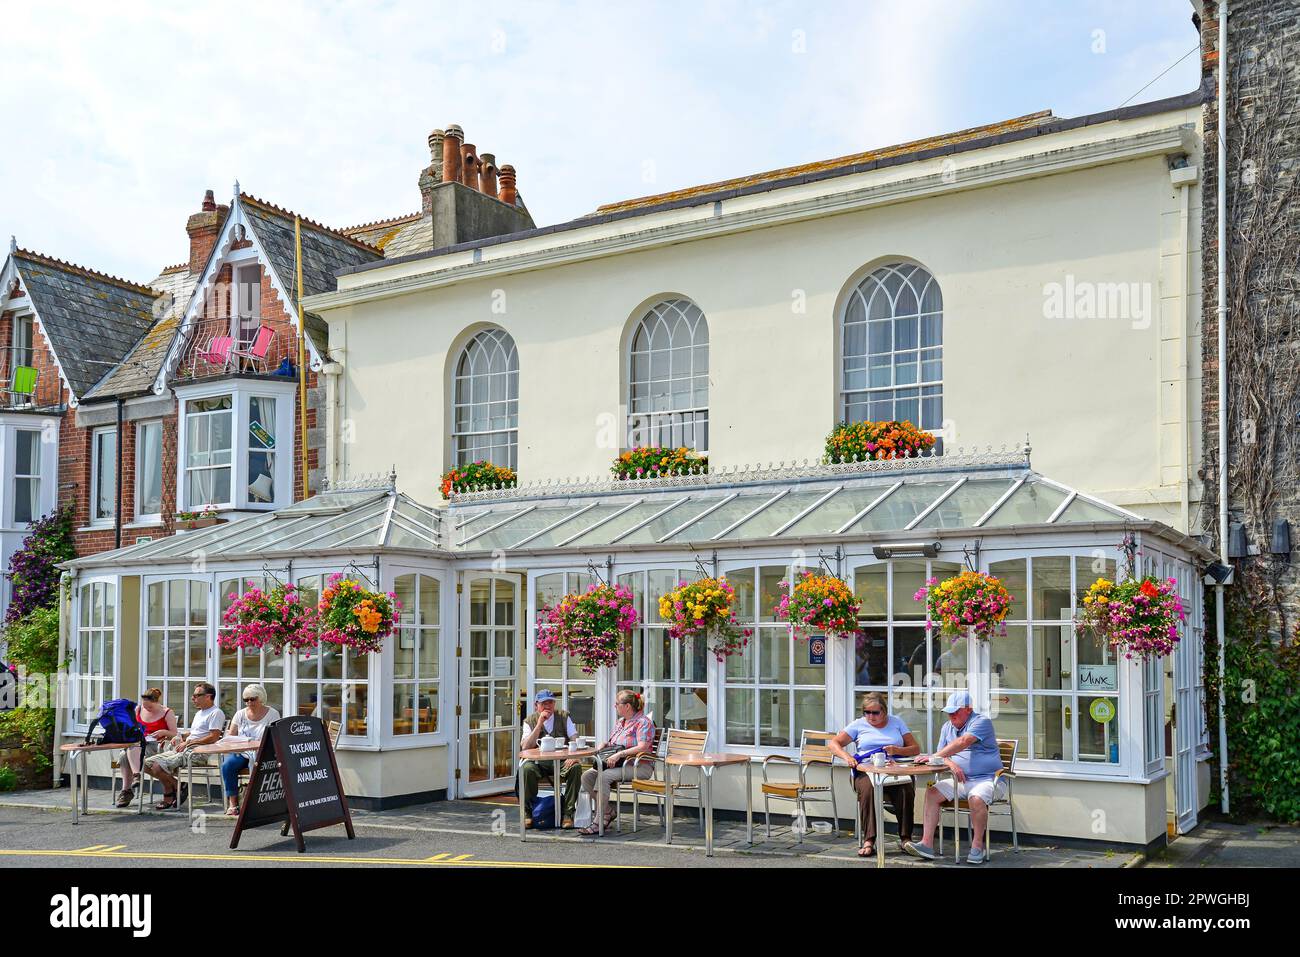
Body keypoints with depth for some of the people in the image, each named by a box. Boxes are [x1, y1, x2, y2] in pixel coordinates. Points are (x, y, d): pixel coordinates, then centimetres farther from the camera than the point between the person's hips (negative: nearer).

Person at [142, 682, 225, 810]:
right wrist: (180, 736, 12)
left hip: (197, 752, -10)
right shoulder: (199, 713, 27)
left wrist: (188, 742, -15)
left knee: (159, 766, -25)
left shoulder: (216, 713, -7)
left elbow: (213, 737, -18)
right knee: (147, 763, 0)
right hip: (184, 750, 10)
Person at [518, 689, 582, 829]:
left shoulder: (564, 717, 10)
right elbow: (525, 748, -7)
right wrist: (539, 724, -12)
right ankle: (527, 813, -17)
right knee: (526, 769, -33)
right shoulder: (530, 721, 8)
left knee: (576, 768, -31)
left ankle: (567, 813, -22)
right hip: (539, 763, -1)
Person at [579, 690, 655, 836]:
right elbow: (612, 744, 28)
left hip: (639, 766, -9)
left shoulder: (643, 722, -8)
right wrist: (604, 745, 4)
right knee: (587, 776, -13)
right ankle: (609, 811, -4)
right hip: (620, 764, 9)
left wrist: (619, 754, -28)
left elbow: (642, 748, -22)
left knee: (603, 776, -31)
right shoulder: (620, 722, 20)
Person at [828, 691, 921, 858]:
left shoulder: (896, 722, 19)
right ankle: (869, 841, -37)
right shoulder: (859, 725, 16)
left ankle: (905, 838, -27)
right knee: (868, 788, -36)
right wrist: (846, 756, -11)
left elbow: (916, 749, 14)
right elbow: (834, 743, 10)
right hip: (866, 770, -1)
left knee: (906, 789, -33)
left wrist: (897, 750, -7)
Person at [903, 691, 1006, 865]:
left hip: (988, 779, -7)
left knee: (976, 798, -36)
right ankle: (927, 844, -16)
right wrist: (951, 763, -13)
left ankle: (977, 847, -17)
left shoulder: (981, 722, -10)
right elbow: (941, 755, 12)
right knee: (932, 793, -13)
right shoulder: (947, 727, 15)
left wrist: (934, 757, -29)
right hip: (962, 780, 7)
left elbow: (963, 742, -26)